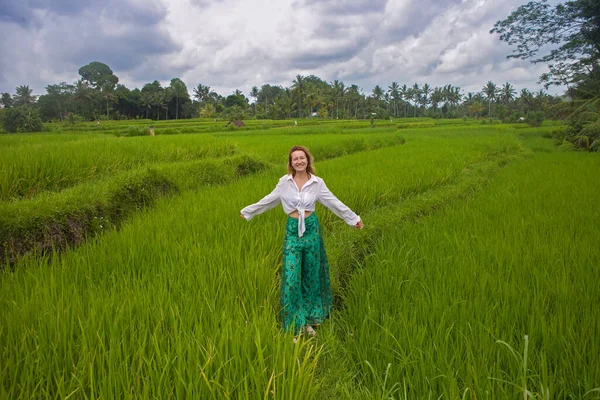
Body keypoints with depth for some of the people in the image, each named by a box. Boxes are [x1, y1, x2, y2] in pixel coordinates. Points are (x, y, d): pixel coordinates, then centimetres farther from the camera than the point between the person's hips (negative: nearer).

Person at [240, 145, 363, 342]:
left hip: (311, 229, 1)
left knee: (311, 275, 10)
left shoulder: (317, 182, -2)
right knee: (291, 277, -3)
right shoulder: (285, 182, -2)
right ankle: (294, 325, 10)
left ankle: (309, 320, 28)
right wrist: (248, 211, 17)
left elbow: (334, 202, 5)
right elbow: (269, 200, 10)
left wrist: (353, 218, 8)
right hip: (292, 230, -1)